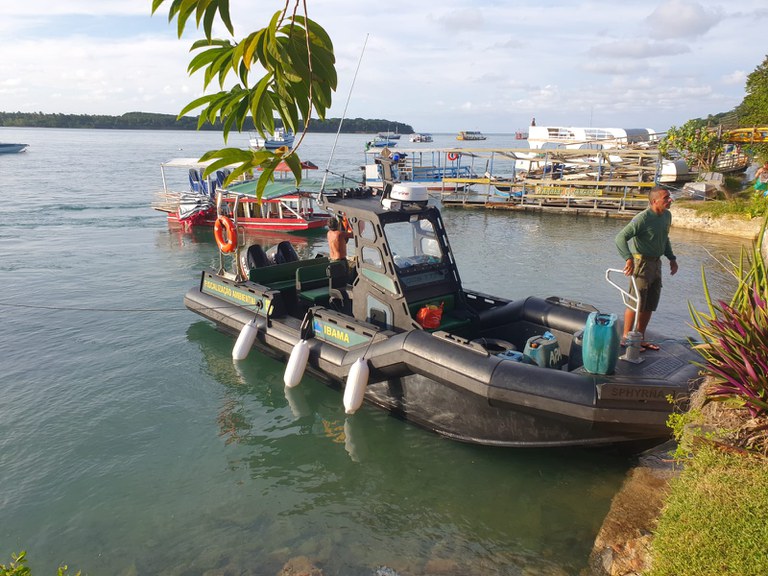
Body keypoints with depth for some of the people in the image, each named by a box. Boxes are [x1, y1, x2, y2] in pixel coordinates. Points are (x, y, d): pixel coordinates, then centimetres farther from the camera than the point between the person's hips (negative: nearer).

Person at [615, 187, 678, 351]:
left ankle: (640, 339, 23)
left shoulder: (667, 215, 8)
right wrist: (629, 259, -36)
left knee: (649, 306, 12)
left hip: (656, 264, 8)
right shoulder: (643, 218, -19)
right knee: (636, 303, -6)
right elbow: (620, 237, -26)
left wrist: (672, 259, 17)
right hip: (641, 262, -8)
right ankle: (626, 339, 5)